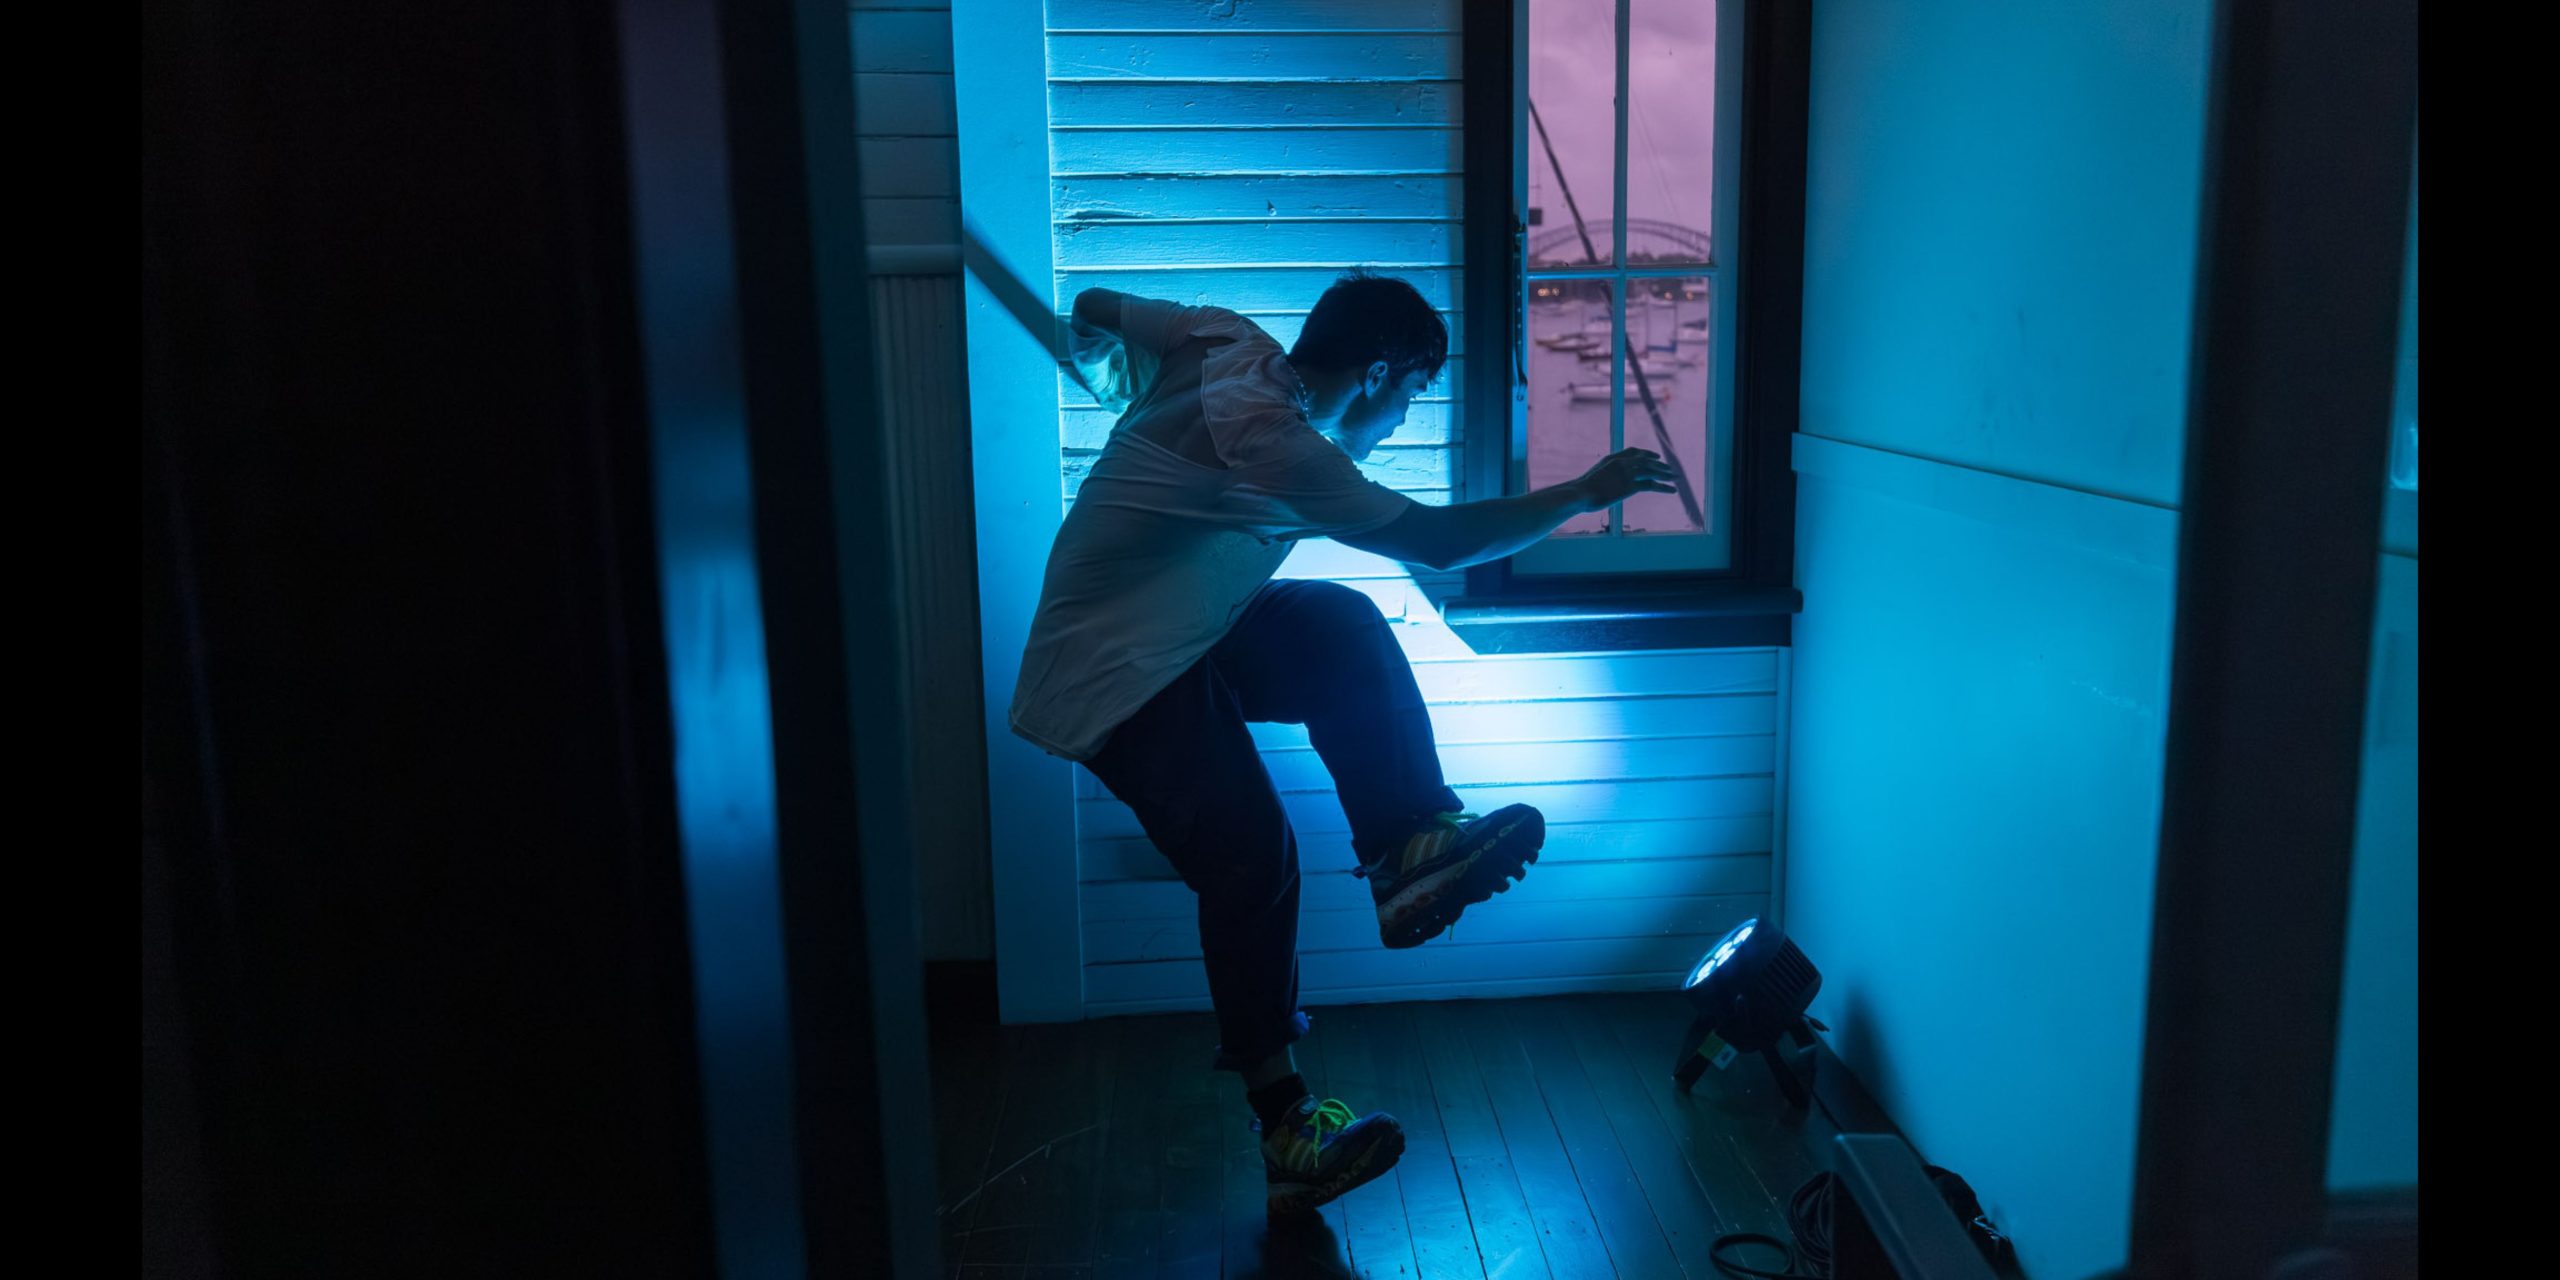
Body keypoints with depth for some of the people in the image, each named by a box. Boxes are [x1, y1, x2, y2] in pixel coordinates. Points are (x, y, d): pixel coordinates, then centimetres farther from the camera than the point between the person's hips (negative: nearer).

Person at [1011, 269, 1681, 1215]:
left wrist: (1132, 396, 32)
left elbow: (1092, 314, 12)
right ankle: (1283, 1127, -6)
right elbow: (1435, 541, -22)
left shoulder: (1226, 345, -2)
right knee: (1251, 860, -16)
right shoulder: (1276, 444, -26)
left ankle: (1407, 844, -8)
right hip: (1120, 683, -9)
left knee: (1339, 625, -10)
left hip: (1174, 635, 9)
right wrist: (1584, 492, -12)